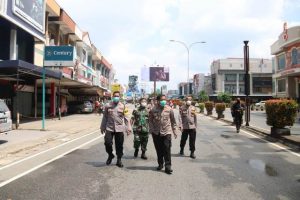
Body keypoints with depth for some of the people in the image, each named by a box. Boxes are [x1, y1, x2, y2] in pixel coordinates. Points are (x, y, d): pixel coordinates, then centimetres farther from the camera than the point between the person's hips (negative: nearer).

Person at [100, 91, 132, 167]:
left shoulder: (123, 106, 1)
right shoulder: (108, 106, 3)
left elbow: (126, 118, 1)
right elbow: (105, 117, 9)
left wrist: (128, 128, -4)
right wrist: (102, 127, 11)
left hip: (119, 129, 0)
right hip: (109, 128, 1)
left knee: (119, 145, 5)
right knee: (107, 142, -6)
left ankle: (119, 160, 22)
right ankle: (110, 155, 23)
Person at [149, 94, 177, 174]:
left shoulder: (169, 109, -1)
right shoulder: (153, 110, -2)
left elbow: (173, 121, 6)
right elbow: (150, 121, 5)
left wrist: (174, 131, 7)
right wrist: (151, 130, 1)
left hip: (167, 132, -1)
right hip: (156, 133, 1)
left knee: (167, 150, -4)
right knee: (159, 150, 12)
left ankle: (168, 167, 3)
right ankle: (160, 164, 29)